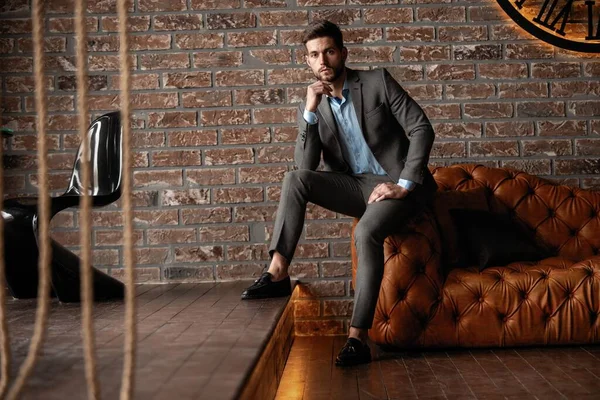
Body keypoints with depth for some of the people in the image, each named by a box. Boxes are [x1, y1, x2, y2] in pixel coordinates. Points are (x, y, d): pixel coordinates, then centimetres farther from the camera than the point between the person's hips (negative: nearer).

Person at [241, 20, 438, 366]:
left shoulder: (378, 81, -5)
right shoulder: (312, 106, 5)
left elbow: (422, 129, -9)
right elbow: (307, 165, -7)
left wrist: (404, 185, -17)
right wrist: (310, 111, -16)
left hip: (396, 183, -4)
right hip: (356, 185, 4)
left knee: (366, 232, -34)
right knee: (295, 180, -20)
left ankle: (358, 337, -31)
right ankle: (278, 273, -20)